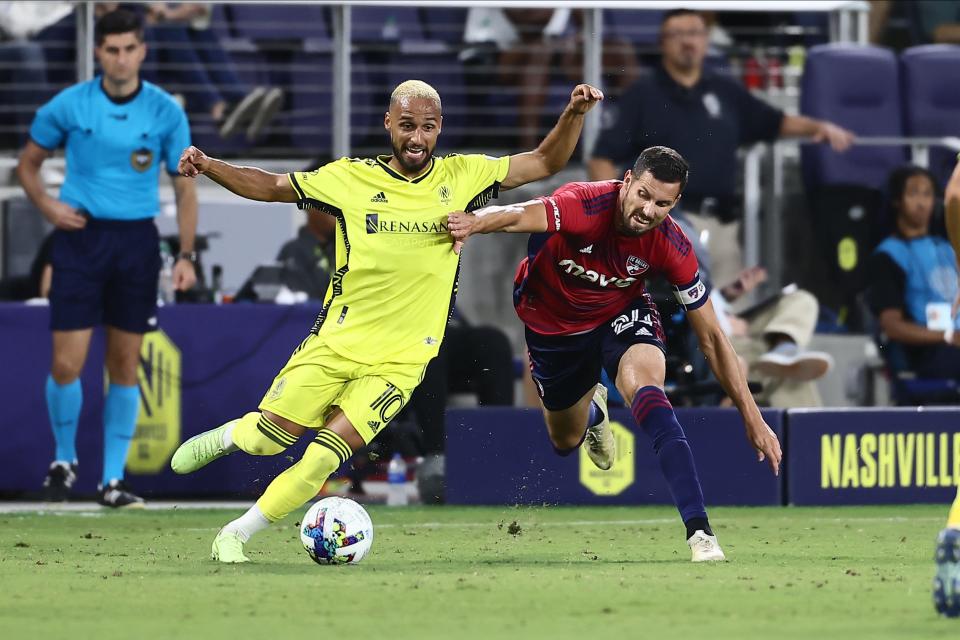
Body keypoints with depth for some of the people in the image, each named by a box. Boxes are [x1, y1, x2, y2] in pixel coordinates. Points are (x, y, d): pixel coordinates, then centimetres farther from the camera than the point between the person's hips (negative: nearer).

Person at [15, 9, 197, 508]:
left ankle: (112, 480, 11)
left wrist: (186, 255, -2)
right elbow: (28, 163, 10)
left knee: (125, 367, 4)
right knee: (67, 364, -6)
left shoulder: (165, 112, 0)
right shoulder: (69, 105, -2)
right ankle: (64, 459, 18)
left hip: (136, 242, 1)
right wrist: (47, 205, -8)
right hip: (80, 238, -1)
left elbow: (184, 187, 5)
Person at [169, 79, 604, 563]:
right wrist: (208, 166, -7)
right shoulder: (350, 177, -1)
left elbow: (545, 162, 6)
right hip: (335, 341, 0)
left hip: (399, 360, 0)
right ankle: (223, 437, 32)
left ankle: (236, 536, 2)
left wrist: (574, 114, -10)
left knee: (323, 459, -13)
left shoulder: (461, 177, 1)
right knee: (270, 435, -4)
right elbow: (270, 187, 7)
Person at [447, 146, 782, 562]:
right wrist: (474, 223, -76)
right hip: (552, 322, 0)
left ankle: (699, 531, -38)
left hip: (621, 314, 0)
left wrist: (752, 418, -21)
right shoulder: (585, 205, -35)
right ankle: (592, 410, 60)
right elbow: (519, 216, -53)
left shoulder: (672, 248, -26)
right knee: (566, 441, 18)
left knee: (645, 385, -33)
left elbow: (711, 338, -18)